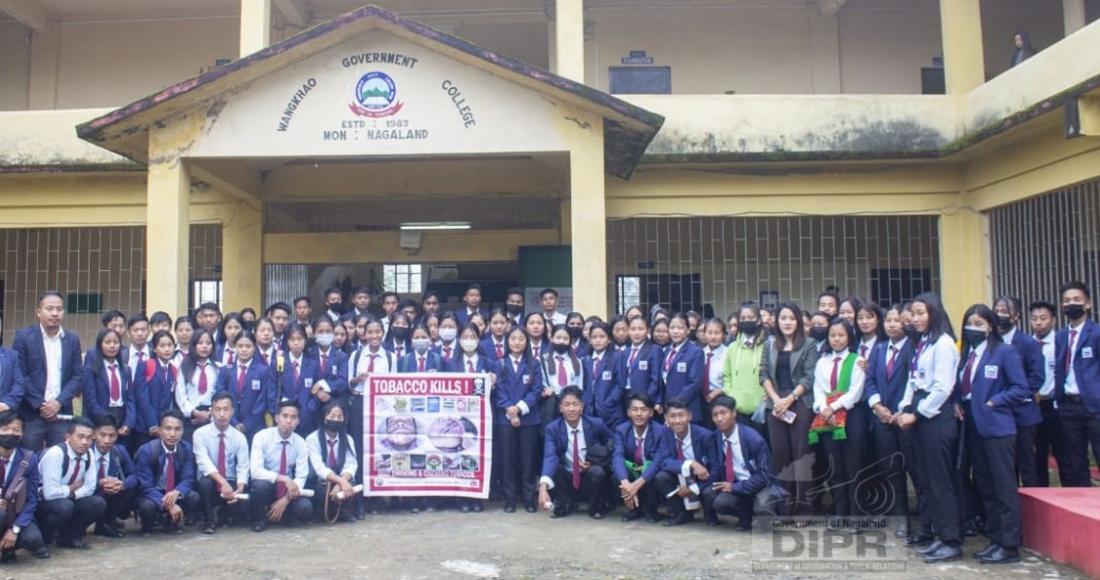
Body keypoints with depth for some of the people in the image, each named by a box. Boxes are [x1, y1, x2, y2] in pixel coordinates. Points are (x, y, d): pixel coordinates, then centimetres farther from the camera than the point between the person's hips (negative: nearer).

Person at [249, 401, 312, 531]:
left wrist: (286, 500, -25)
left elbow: (301, 477, -10)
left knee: (304, 507, -27)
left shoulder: (300, 443, -8)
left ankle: (281, 514, 8)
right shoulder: (262, 437, -16)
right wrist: (284, 479, -35)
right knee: (261, 484, -37)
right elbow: (256, 471, -26)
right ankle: (259, 519, -7)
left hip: (287, 488, 2)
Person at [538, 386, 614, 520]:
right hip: (566, 479, 1)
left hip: (589, 477, -1)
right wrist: (543, 487, -48)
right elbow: (550, 457, -31)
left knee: (597, 471, -33)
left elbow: (613, 443, 7)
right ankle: (565, 504, 1)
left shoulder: (596, 424, -13)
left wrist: (597, 459, -13)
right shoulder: (552, 428, -15)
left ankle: (595, 507, -2)